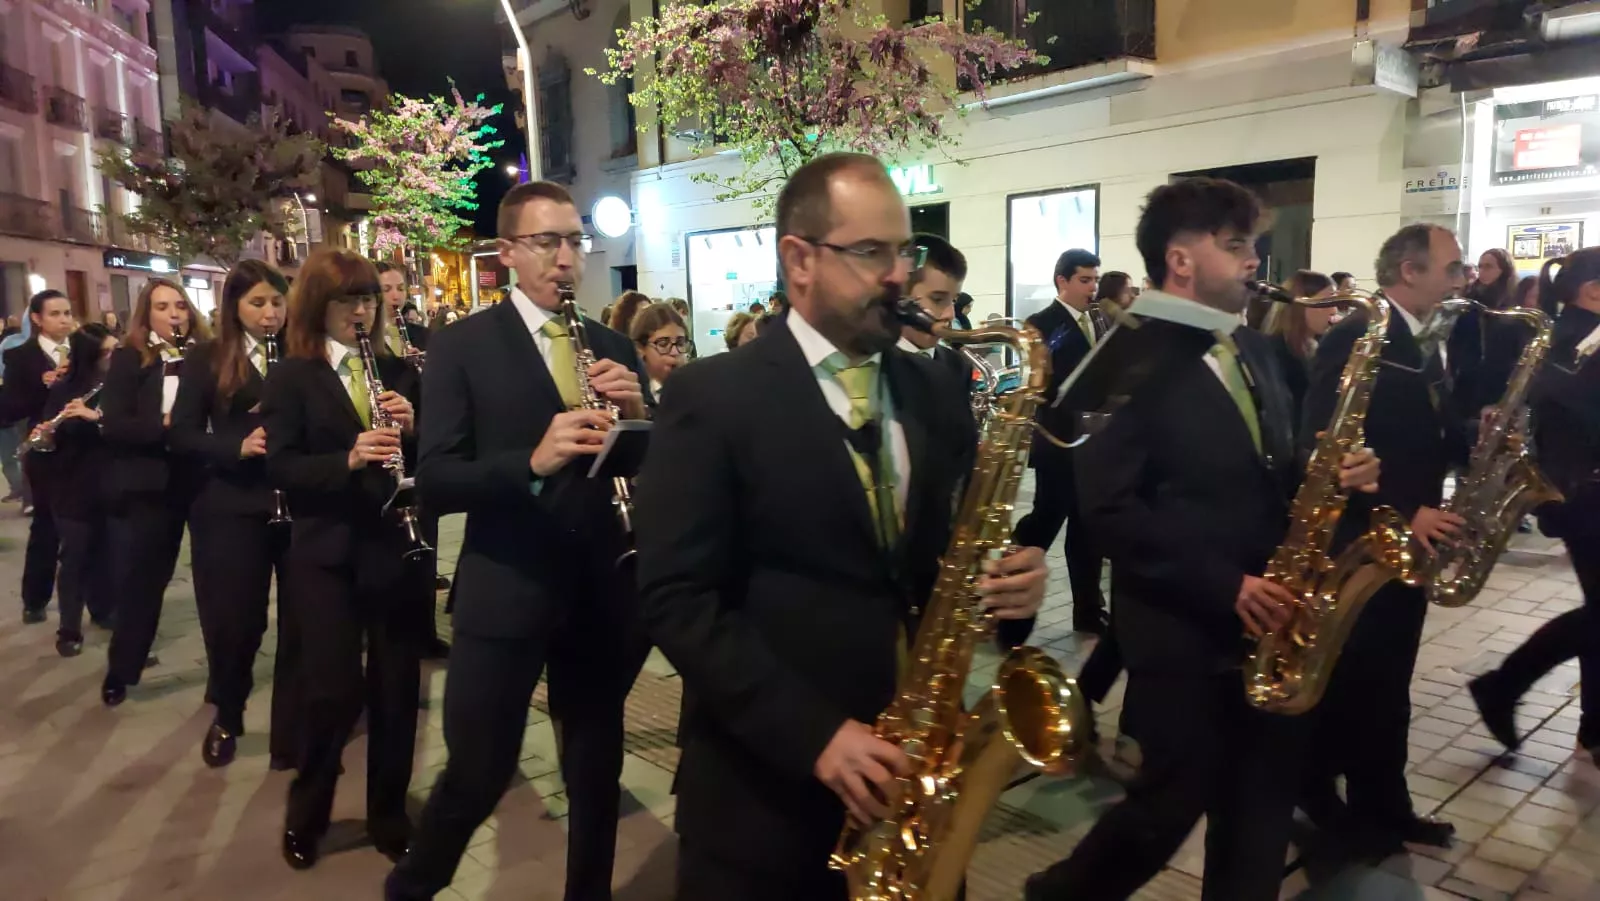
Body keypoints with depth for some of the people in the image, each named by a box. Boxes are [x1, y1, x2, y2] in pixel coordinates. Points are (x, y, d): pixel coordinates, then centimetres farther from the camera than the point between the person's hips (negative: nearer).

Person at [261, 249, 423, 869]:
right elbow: (280, 466, -9)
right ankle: (305, 815, 24)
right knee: (333, 691, -3)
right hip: (326, 554, -2)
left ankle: (389, 815, 26)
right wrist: (348, 459, -24)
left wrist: (412, 429, -12)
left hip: (396, 548, 3)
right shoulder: (290, 376, 2)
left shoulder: (399, 371, 10)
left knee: (397, 689, 7)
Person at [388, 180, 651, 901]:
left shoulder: (613, 348, 7)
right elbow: (434, 480, -11)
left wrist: (636, 414, -14)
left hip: (602, 592, 4)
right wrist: (532, 461, -28)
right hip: (504, 594, -3)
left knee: (597, 770, 17)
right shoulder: (461, 346, -3)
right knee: (478, 774, 5)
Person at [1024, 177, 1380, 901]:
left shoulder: (1252, 350, 12)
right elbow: (1108, 506, -21)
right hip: (1184, 628, -7)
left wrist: (1333, 473, -4)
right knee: (1173, 802, 4)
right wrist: (1223, 584, -21)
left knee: (1263, 802, 15)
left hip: (1264, 620, 8)